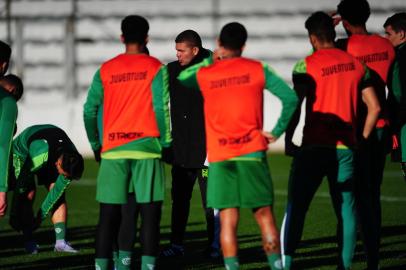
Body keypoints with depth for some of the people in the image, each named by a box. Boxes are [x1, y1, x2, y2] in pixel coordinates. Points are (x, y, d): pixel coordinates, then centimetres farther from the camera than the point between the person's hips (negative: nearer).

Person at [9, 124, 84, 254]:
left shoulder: (72, 161, -29)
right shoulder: (40, 156, -46)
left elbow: (57, 191, -19)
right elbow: (21, 185, -35)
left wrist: (41, 215, -17)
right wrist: (14, 215, -27)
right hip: (22, 152, -4)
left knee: (60, 195, -13)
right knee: (29, 193, -22)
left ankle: (60, 241, -15)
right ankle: (28, 241, -13)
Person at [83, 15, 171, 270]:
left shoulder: (105, 70, 8)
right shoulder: (155, 68, 0)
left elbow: (89, 110, 7)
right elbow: (162, 109, -6)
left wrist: (96, 145, 17)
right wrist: (166, 143, 3)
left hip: (112, 150, 3)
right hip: (146, 148, -3)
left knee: (109, 213, 5)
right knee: (150, 211, -1)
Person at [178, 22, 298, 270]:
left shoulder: (203, 74, 3)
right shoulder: (258, 70, 1)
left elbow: (181, 78, 25)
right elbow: (290, 98, -6)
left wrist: (210, 60, 26)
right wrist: (277, 132, 1)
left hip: (220, 158, 0)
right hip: (252, 154, 0)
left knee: (228, 222, -1)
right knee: (265, 215, 5)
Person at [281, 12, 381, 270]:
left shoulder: (306, 66, -7)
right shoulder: (356, 64, 7)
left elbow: (295, 106, -10)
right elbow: (374, 107, 7)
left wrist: (288, 140, 1)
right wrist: (361, 140, 14)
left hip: (314, 147, -4)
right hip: (345, 147, 4)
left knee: (296, 207, 1)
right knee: (346, 208, 9)